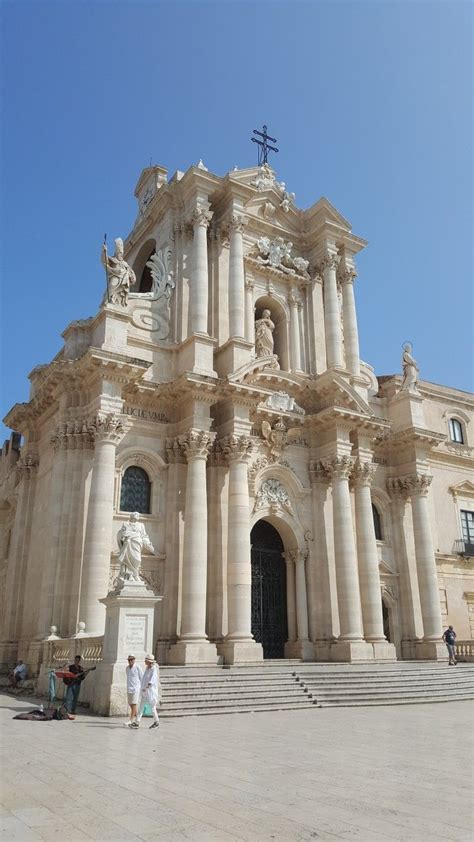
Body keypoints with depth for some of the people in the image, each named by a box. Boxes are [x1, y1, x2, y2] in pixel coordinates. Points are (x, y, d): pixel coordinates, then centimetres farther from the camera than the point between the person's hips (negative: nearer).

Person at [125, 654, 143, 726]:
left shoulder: (138, 668, -10)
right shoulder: (127, 668, 9)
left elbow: (142, 678, -6)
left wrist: (142, 689, -8)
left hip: (136, 689, -7)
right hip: (129, 689, 7)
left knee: (133, 704, -11)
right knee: (130, 704, 11)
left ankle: (131, 720, -13)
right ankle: (136, 717, 27)